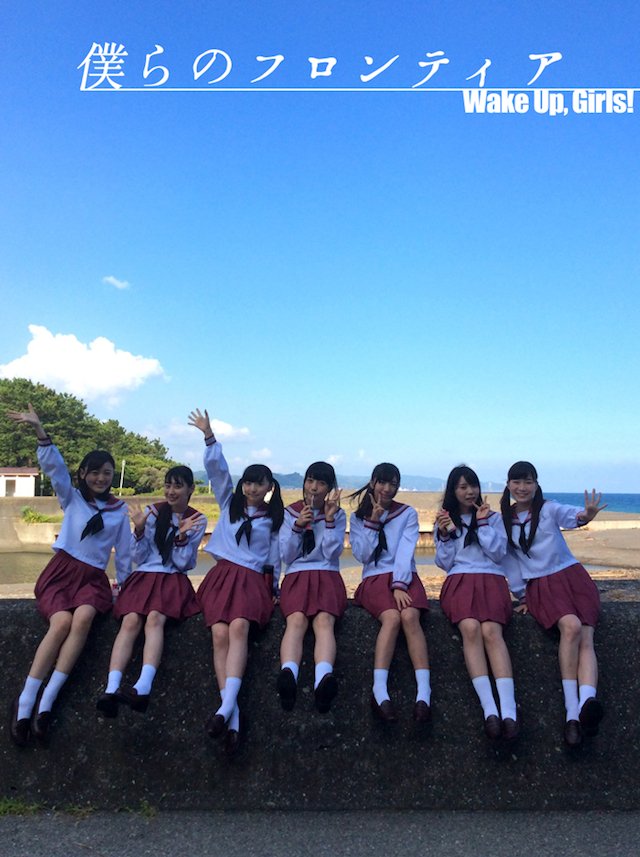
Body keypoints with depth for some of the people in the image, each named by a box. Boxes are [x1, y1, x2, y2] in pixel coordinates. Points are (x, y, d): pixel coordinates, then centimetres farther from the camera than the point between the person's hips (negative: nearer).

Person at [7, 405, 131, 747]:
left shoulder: (120, 509, 12)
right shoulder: (71, 497, 9)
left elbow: (123, 551, 16)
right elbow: (54, 466, -7)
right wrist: (40, 432, -21)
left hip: (94, 577, 1)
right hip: (61, 570, -1)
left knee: (83, 617, -32)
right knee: (62, 621, -30)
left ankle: (47, 701, -29)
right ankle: (25, 702, -23)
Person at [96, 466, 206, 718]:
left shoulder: (197, 520, 7)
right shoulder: (152, 512, 9)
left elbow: (183, 563, 2)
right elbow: (139, 558, 7)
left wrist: (182, 535, -14)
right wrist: (139, 529, -8)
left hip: (174, 580, -2)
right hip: (144, 575, 2)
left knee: (155, 618, -32)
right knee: (131, 621, -27)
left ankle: (143, 688, -48)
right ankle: (111, 689, -40)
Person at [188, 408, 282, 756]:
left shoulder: (274, 519, 17)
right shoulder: (229, 503, 20)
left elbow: (276, 558, 15)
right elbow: (217, 468, 9)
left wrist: (273, 589, 9)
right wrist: (209, 436, 0)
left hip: (254, 580, -1)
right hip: (223, 575, 1)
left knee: (239, 628, -31)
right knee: (220, 635, -24)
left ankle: (225, 709, -41)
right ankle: (233, 716, -31)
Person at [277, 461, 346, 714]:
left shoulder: (338, 515, 11)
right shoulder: (290, 513, 13)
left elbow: (331, 554, -1)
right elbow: (286, 556, 6)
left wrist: (329, 519, -9)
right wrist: (298, 526, -8)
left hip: (327, 576, 0)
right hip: (296, 576, 1)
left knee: (324, 620, -33)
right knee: (297, 620, -32)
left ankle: (323, 681, -59)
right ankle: (288, 676, -59)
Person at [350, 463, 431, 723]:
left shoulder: (408, 514, 10)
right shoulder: (358, 517, 13)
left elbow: (405, 552, -4)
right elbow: (362, 555, 3)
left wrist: (400, 584, -17)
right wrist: (372, 523, -5)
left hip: (404, 577, 0)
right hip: (374, 578, 0)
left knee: (409, 616, -32)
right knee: (392, 617, -32)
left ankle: (424, 694, -41)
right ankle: (379, 692, -41)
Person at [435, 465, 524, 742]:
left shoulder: (493, 517, 19)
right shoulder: (445, 520, 20)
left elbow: (499, 554, 6)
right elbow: (445, 564, 13)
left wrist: (483, 523, -1)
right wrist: (444, 535, -2)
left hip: (491, 580, 0)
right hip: (459, 581, 0)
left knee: (491, 631, -31)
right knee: (470, 628, -32)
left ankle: (509, 711, -42)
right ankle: (489, 709, -41)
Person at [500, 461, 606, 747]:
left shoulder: (549, 509, 1)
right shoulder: (503, 519, 8)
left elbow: (571, 515, -22)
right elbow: (505, 559, 14)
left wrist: (586, 515, -45)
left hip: (573, 574, 1)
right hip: (540, 584, 0)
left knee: (586, 637, -25)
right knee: (571, 626, -30)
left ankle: (586, 704, -45)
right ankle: (572, 712, -34)